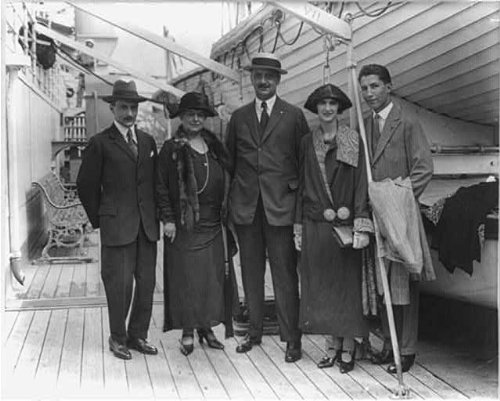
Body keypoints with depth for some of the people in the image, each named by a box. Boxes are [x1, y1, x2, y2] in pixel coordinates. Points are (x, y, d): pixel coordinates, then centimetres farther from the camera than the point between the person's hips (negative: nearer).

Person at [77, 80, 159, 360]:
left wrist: (156, 215, 10)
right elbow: (86, 185, 1)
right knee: (120, 285, -1)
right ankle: (118, 339, 15)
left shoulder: (148, 141, 13)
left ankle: (138, 335, 21)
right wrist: (99, 220, 2)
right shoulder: (100, 143, -2)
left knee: (147, 284, 7)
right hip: (117, 227, -5)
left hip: (147, 226, 5)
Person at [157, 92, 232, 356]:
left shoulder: (214, 146, 12)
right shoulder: (171, 149, -2)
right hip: (184, 225, -5)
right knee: (186, 277, -1)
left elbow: (225, 183, 16)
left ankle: (206, 327, 18)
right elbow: (162, 187, -4)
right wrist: (167, 219, -11)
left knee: (212, 277, 7)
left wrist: (226, 213, 10)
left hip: (212, 225, 5)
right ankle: (188, 332, 8)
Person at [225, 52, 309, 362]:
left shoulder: (294, 115, 4)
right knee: (251, 273, 10)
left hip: (281, 205, -3)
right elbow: (230, 160, 15)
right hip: (246, 205, 3)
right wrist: (231, 201, 9)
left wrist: (299, 196, -2)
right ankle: (254, 332, 22)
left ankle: (292, 339, 7)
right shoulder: (239, 117, 13)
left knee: (285, 275, -2)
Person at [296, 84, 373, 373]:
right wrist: (299, 228, 6)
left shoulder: (354, 141, 0)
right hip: (315, 227, 3)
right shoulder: (307, 143, 8)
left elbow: (361, 185, -5)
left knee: (347, 284, 2)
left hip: (345, 225, -3)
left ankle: (348, 349, 12)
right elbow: (301, 186, 10)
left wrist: (361, 227, -13)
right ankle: (333, 346, 16)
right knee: (322, 286, 5)